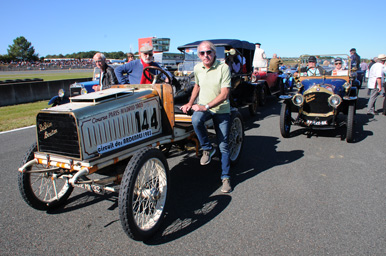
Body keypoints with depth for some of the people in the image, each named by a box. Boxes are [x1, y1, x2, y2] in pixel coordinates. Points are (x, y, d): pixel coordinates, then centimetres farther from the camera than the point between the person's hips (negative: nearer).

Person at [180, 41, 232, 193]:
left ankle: (225, 177, 14)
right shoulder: (197, 68, 0)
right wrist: (190, 103, 12)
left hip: (221, 109, -3)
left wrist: (206, 106, -25)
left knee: (224, 146, 0)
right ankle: (207, 148, -9)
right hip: (203, 106, 3)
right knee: (196, 120, -34)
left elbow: (224, 94, -21)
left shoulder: (223, 68, -16)